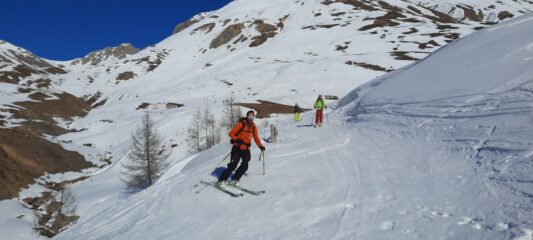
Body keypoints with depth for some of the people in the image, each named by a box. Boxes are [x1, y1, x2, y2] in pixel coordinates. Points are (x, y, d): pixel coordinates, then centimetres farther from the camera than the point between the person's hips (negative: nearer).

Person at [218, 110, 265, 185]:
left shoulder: (253, 127, 9)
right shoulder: (241, 124, -7)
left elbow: (256, 138, 12)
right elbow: (231, 133, -9)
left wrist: (261, 146, -2)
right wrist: (236, 140, -26)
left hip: (246, 149, 5)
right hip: (238, 148, -5)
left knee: (245, 166, -10)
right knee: (233, 165, -11)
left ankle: (234, 180, 2)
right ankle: (221, 180, -3)